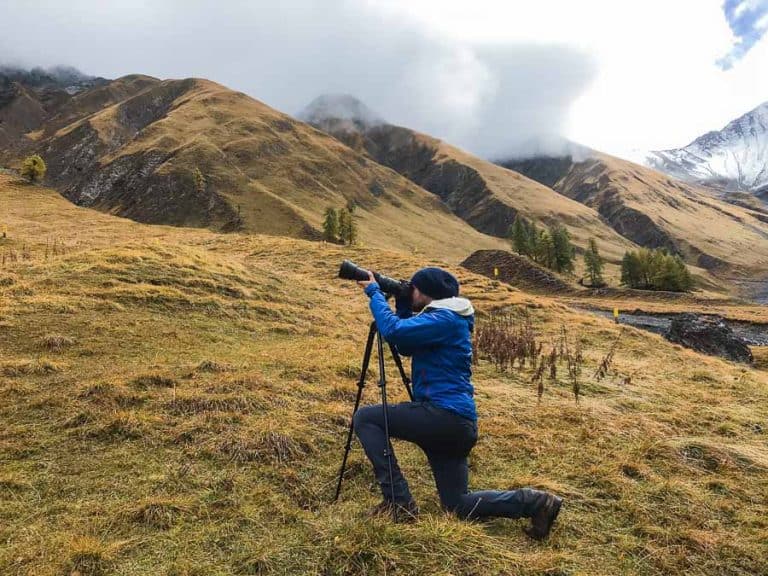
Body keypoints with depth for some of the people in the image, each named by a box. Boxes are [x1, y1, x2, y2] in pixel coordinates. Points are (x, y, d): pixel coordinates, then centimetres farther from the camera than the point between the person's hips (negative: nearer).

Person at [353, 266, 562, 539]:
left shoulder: (445, 318, -12)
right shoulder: (445, 318, 18)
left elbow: (393, 331, -24)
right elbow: (405, 346, 24)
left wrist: (374, 292, -10)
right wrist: (401, 303, 15)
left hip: (445, 416, -10)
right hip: (456, 423, 10)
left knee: (365, 418, -6)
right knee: (457, 504, 16)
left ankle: (398, 501, -9)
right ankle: (535, 502, 13)